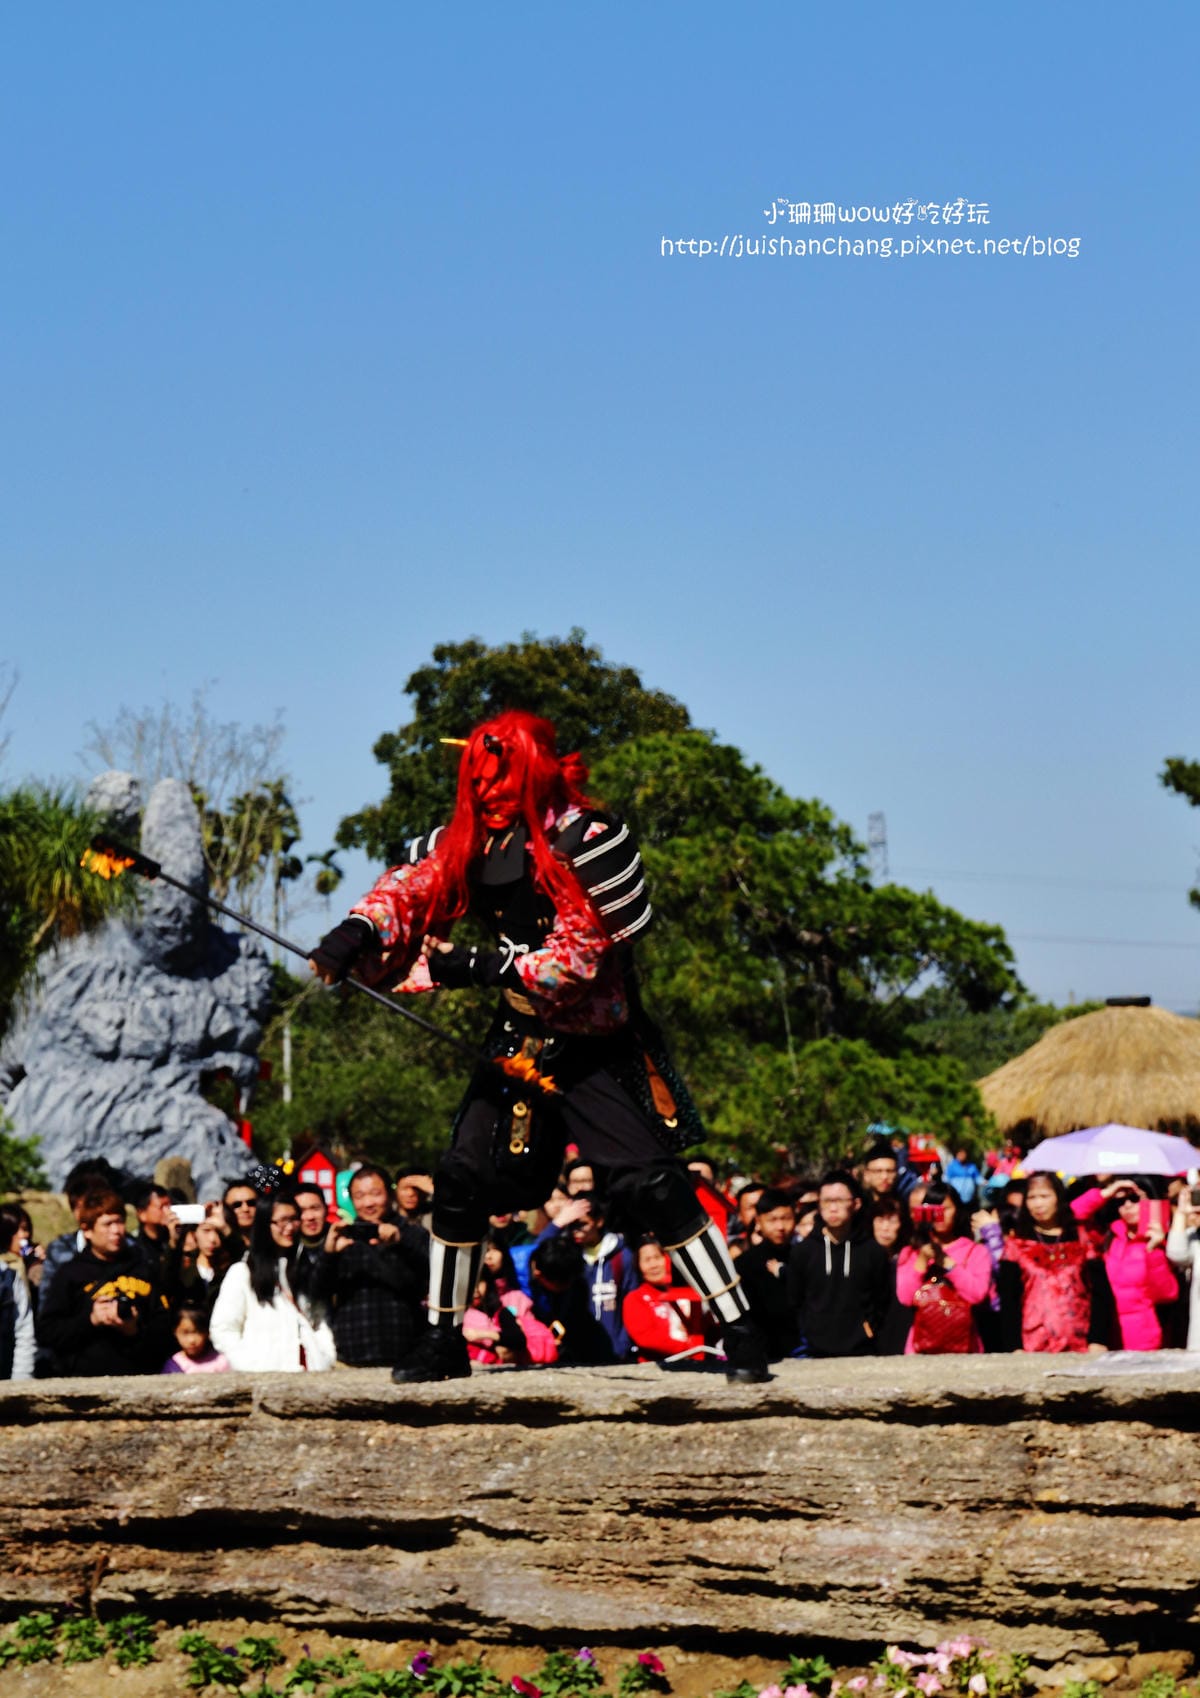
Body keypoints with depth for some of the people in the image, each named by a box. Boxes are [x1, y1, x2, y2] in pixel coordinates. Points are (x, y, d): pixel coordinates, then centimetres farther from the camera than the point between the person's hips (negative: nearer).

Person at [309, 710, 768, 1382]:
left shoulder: (585, 839, -18)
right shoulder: (472, 840, 2)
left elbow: (580, 957, -21)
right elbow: (413, 887, -4)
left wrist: (478, 967, -24)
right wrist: (357, 934, -24)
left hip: (602, 1046, -6)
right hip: (522, 1042, 6)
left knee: (650, 1186, -15)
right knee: (461, 1181, 2)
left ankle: (742, 1333, -8)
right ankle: (444, 1342, 17)